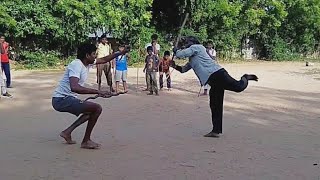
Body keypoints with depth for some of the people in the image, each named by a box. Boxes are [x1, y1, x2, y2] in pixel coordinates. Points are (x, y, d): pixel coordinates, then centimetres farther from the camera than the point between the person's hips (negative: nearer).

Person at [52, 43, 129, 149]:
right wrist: (97, 92, -39)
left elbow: (104, 60, 22)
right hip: (61, 99, -10)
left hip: (67, 98, 10)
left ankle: (67, 132, 22)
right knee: (97, 108, -17)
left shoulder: (87, 62, 6)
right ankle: (86, 141, -4)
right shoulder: (76, 65, -21)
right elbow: (74, 87, -37)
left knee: (91, 111, 26)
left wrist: (120, 53, 14)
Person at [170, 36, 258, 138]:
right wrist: (175, 66, 17)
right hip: (214, 81, 9)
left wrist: (176, 51, 15)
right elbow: (183, 69, 35)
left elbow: (181, 54, -6)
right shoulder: (192, 59, 30)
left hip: (217, 74, -9)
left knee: (239, 87, -22)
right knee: (215, 106, 7)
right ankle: (216, 131, 10)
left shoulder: (197, 47, 4)